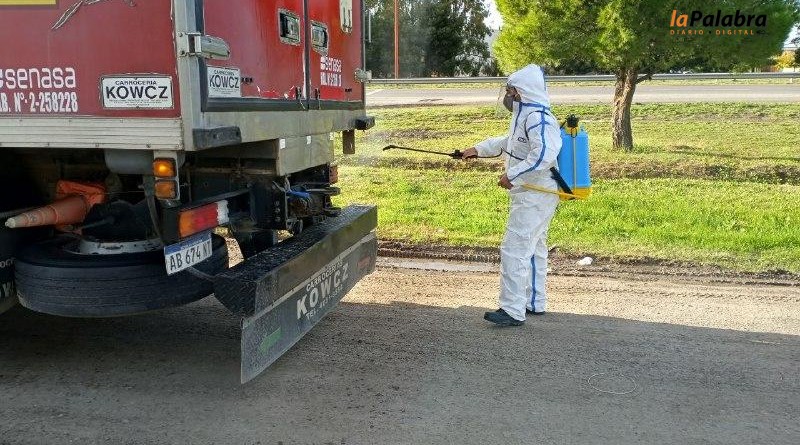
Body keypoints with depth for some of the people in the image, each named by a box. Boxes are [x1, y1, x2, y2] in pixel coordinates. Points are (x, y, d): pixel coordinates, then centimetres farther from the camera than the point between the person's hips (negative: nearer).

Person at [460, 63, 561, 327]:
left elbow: (544, 155, -32)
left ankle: (513, 311, -8)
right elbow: (508, 143, 30)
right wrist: (479, 150, 24)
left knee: (514, 250, -11)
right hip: (534, 196, 12)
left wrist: (513, 176, -28)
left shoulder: (537, 118, -19)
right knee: (534, 249, 18)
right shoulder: (525, 116, 16)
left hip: (535, 197, -12)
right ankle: (535, 303, 30)